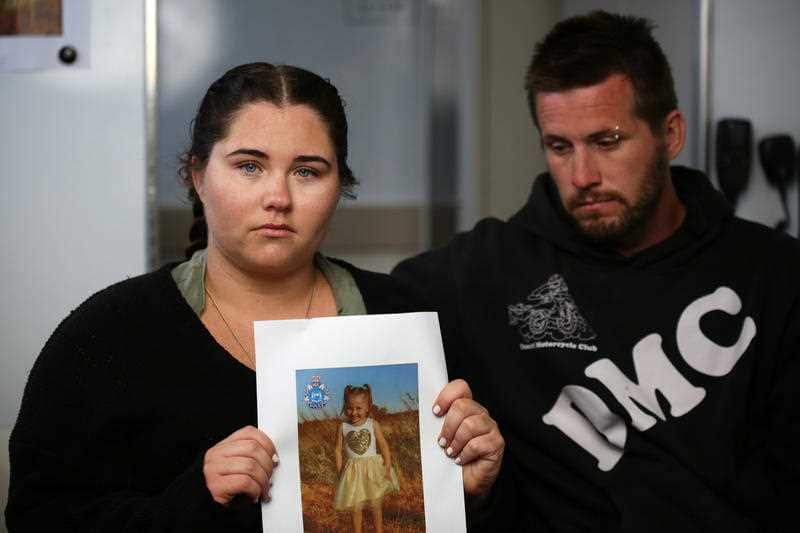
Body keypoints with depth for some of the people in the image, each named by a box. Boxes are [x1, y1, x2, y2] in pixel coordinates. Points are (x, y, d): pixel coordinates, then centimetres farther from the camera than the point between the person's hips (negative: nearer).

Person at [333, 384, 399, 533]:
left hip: (373, 469, 0)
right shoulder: (343, 427, -5)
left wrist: (387, 467, -11)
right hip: (353, 470, 0)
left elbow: (384, 446, -5)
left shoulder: (373, 424, -7)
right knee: (355, 507, 6)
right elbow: (337, 450, 0)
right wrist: (340, 471, -4)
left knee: (376, 505, 8)